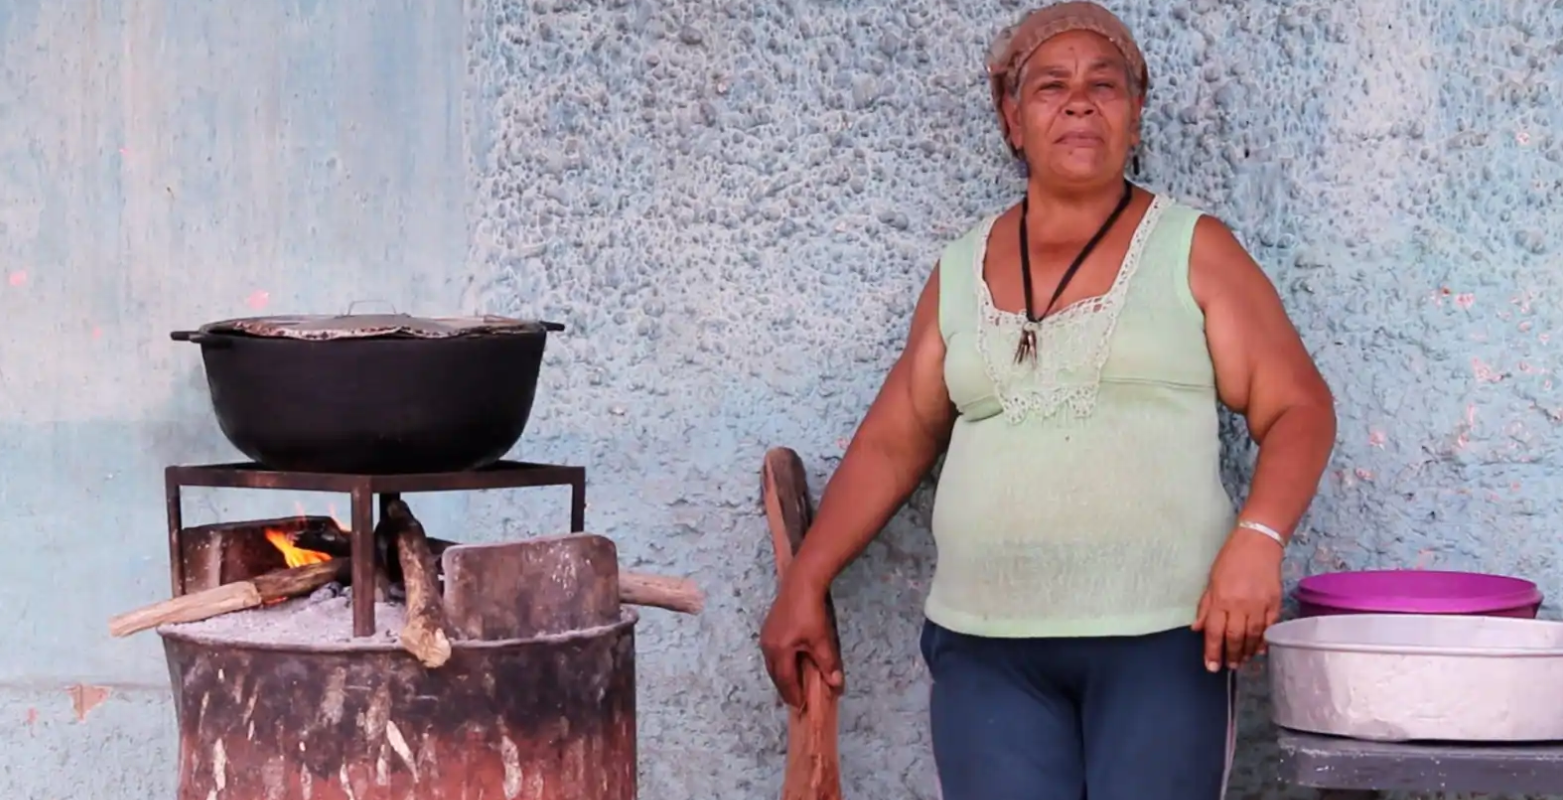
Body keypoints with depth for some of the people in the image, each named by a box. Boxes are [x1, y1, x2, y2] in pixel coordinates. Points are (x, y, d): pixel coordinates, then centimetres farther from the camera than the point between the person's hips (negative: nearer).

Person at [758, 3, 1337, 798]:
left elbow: (1297, 408, -1)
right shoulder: (960, 271, 12)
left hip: (1158, 638, -2)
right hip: (985, 647, 3)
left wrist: (1256, 540, -18)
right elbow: (893, 441, 17)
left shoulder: (1192, 250, 3)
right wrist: (804, 585, 12)